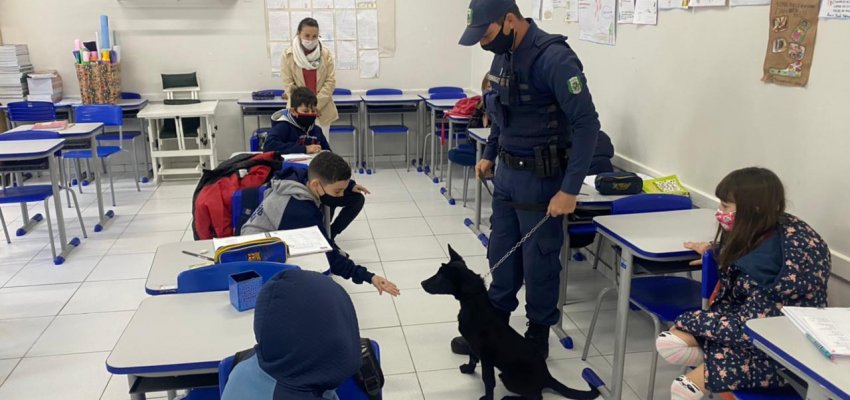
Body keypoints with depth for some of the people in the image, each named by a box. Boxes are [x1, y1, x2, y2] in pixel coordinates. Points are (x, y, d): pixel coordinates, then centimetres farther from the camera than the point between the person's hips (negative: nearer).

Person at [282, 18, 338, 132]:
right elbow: (288, 84, -4)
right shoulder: (288, 55, -2)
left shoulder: (326, 54, 1)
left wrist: (316, 105, -12)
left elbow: (331, 81, -3)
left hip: (322, 111, 1)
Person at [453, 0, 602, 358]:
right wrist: (490, 154, 18)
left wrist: (569, 189, -25)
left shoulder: (554, 58, -21)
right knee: (501, 255, 16)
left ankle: (538, 338, 25)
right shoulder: (503, 56, 4)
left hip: (540, 177, -7)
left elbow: (587, 124, -23)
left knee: (538, 261, 6)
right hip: (507, 172, 8)